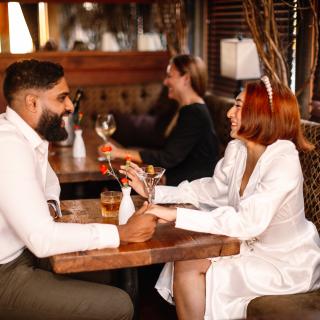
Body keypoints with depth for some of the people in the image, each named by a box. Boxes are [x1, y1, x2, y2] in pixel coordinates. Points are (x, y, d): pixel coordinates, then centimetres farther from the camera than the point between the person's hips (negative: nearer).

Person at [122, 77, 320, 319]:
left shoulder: (283, 162, -27)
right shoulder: (237, 149, -3)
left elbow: (247, 223, -34)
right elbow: (214, 191, 9)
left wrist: (176, 215, -36)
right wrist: (152, 191, 2)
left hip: (286, 263, -6)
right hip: (252, 245, 6)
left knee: (190, 266, -13)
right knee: (184, 259, -9)